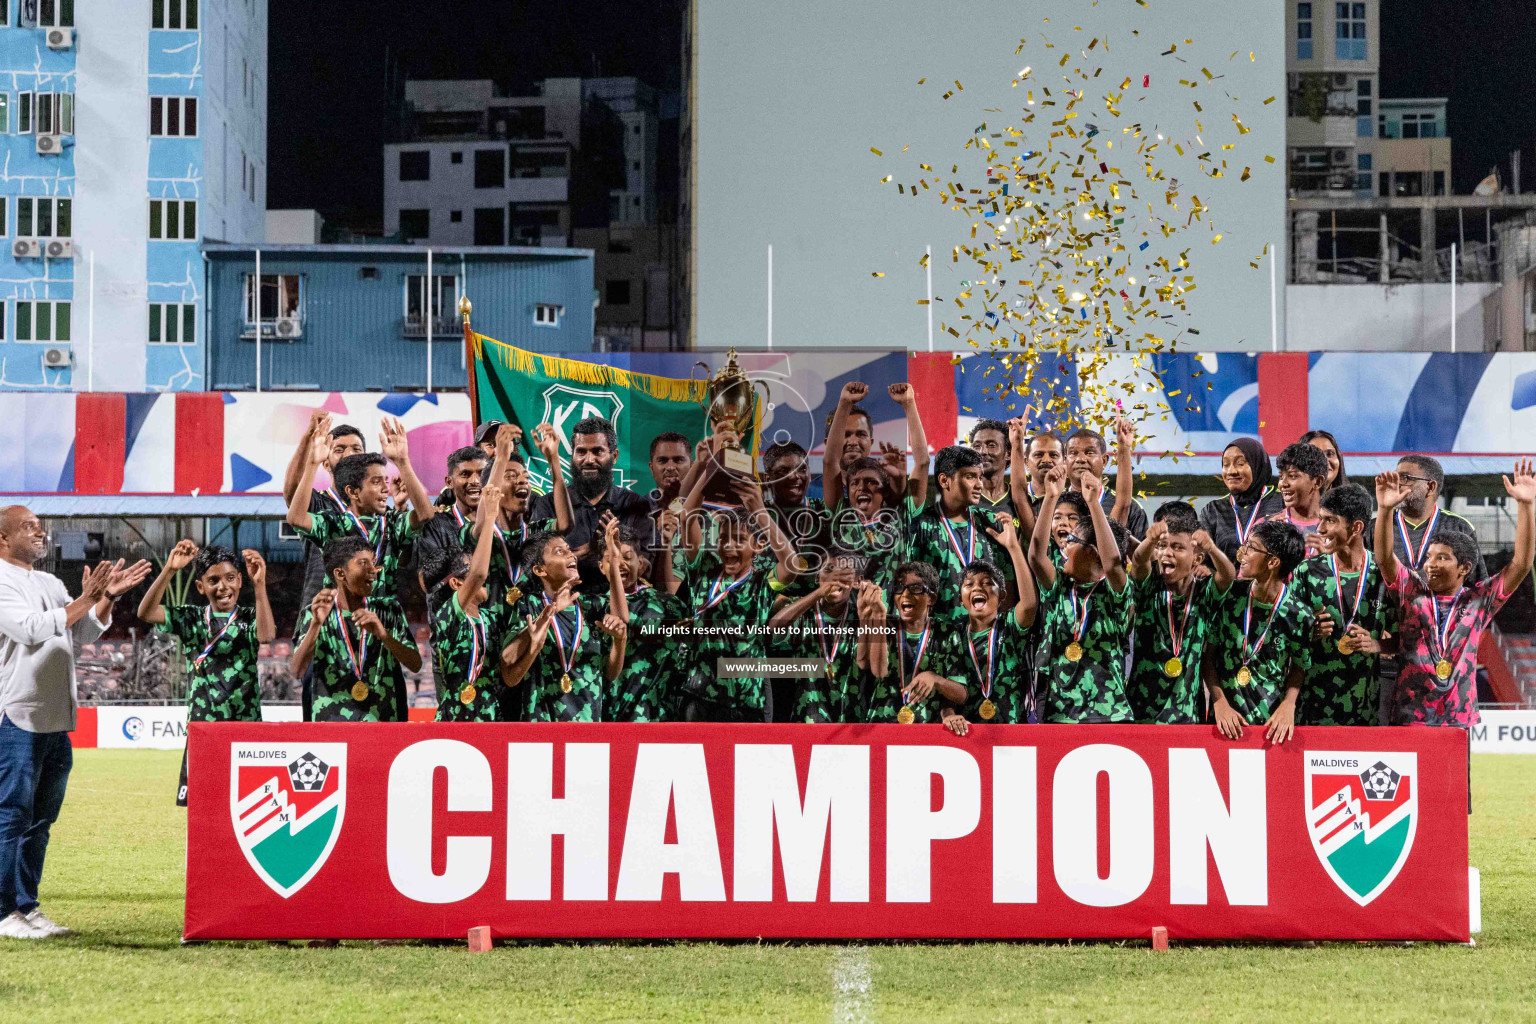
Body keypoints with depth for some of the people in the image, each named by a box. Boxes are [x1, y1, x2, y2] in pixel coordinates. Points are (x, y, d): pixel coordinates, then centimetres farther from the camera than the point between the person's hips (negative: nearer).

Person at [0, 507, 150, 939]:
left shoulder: (50, 584, 18)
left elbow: (85, 633, 15)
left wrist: (109, 597, -1)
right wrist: (86, 599, -20)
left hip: (56, 721, 8)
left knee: (40, 821, 11)